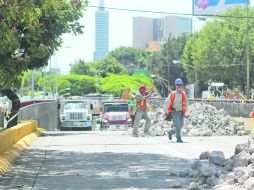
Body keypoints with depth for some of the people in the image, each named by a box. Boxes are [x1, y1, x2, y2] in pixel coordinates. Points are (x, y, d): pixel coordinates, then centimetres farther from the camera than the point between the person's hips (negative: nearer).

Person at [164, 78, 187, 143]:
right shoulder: (172, 94, -5)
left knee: (180, 125, 9)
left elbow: (185, 103, 17)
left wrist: (184, 112, 12)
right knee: (177, 125, -13)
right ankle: (178, 138, -9)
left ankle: (171, 132, 32)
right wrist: (166, 111, -5)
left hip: (181, 112, 5)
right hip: (175, 111, -5)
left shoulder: (183, 94, 8)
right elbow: (167, 102, -2)